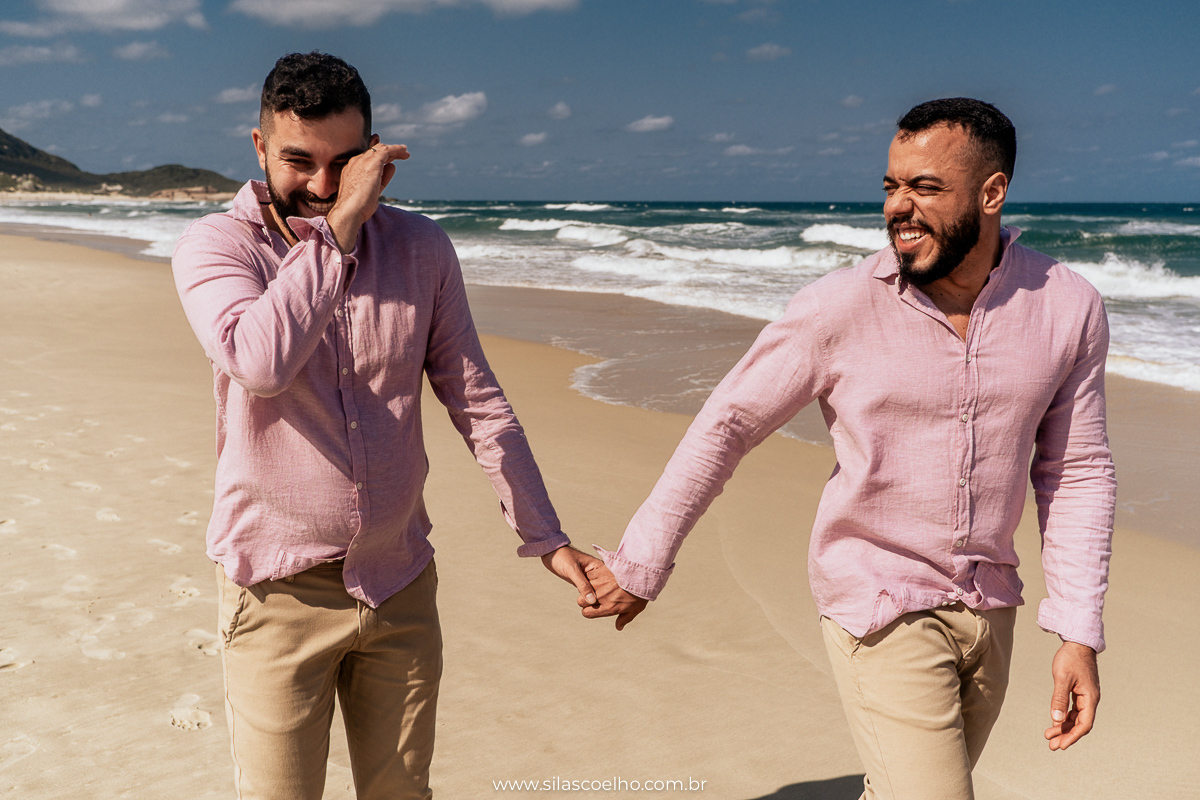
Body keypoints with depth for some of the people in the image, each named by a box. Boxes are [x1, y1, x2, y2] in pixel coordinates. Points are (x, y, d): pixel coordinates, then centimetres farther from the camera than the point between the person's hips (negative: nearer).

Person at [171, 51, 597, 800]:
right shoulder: (214, 246, -9)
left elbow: (477, 401, 2)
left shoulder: (422, 247, -1)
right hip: (280, 595, -3)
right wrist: (340, 226, -26)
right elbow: (259, 361, -30)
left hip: (402, 584, 3)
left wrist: (544, 536, 1)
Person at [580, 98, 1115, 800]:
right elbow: (726, 426, -10)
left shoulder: (1068, 308, -6)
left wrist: (1080, 633, -3)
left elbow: (1078, 470, 1)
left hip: (991, 609, 5)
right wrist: (640, 565, -6)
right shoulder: (839, 309, -17)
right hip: (880, 612, -4)